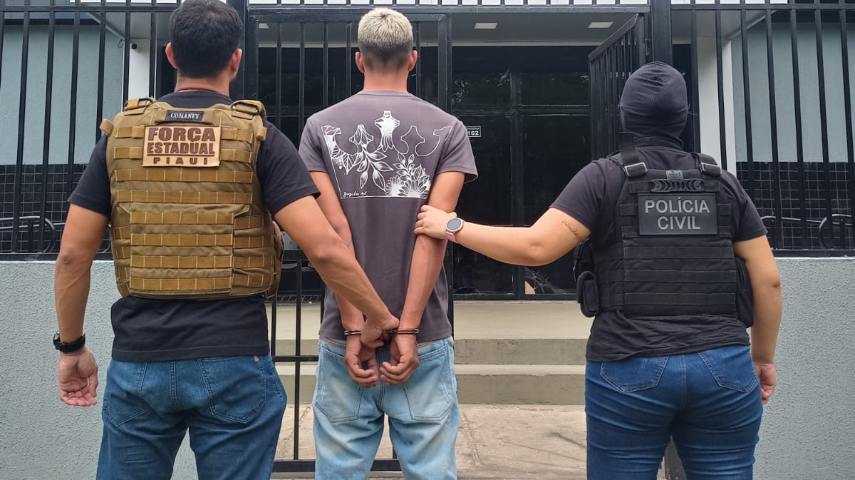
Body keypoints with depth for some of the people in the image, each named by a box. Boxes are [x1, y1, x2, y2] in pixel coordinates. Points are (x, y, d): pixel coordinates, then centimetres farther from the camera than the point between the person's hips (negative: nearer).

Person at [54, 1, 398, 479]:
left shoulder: (120, 136, 3)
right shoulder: (259, 137, -5)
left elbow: (73, 254, 4)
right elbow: (324, 248, -14)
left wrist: (72, 346, 16)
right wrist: (381, 318, -2)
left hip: (139, 360, 3)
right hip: (234, 361, -2)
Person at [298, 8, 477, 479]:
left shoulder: (320, 127, 2)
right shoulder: (447, 129, 1)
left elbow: (335, 232, -6)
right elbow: (434, 230, -9)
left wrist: (355, 330, -6)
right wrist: (407, 330, -10)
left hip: (344, 336, 1)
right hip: (423, 338, 0)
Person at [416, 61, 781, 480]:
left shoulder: (604, 177, -1)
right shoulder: (724, 184, 10)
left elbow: (536, 247, -12)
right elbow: (768, 280, 9)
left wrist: (454, 227, -2)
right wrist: (763, 357, 21)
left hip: (630, 371, -3)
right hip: (723, 367, 3)